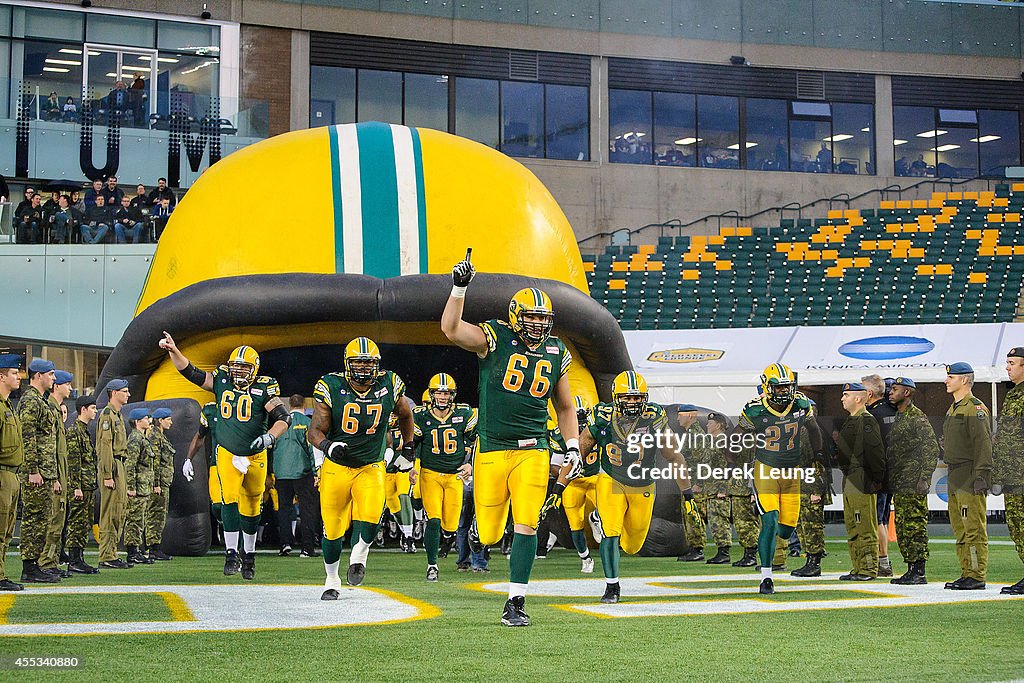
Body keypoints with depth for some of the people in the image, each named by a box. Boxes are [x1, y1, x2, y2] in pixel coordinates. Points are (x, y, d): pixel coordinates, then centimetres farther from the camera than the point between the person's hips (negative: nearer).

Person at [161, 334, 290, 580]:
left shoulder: (264, 388, -9)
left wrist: (270, 436, -30)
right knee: (230, 499, -19)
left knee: (251, 509, 10)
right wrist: (173, 350, -12)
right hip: (227, 454, 0)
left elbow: (283, 417, -13)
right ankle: (231, 555, -15)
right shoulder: (221, 380, -2)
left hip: (255, 456, 0)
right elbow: (190, 372, 0)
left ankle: (249, 556, 29)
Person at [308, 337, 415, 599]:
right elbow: (314, 431, -10)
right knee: (333, 529, 3)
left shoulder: (389, 386, -7)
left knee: (370, 516, -23)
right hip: (336, 467, 0)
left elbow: (405, 415, 15)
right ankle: (332, 579, 28)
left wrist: (408, 448, 21)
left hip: (371, 467, 1)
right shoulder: (331, 388, -13)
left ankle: (358, 557, 7)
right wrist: (327, 446, -31)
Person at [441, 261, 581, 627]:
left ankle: (515, 603, 0)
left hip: (532, 452, 2)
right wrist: (460, 287, -28)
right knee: (489, 535, 3)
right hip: (491, 450, -2)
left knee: (526, 526, -10)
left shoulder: (556, 353, 9)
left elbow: (565, 407, 19)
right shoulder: (495, 338, -4)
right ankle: (481, 527, 43)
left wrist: (572, 445, 8)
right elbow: (451, 329, -21)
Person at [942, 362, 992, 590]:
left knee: (974, 529, -8)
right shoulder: (953, 408, 20)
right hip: (955, 477, 10)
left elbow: (984, 443, -17)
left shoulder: (975, 408, -11)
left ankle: (977, 576, -7)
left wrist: (981, 476, -22)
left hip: (970, 478, -10)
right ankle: (967, 574, 17)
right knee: (960, 529, 12)